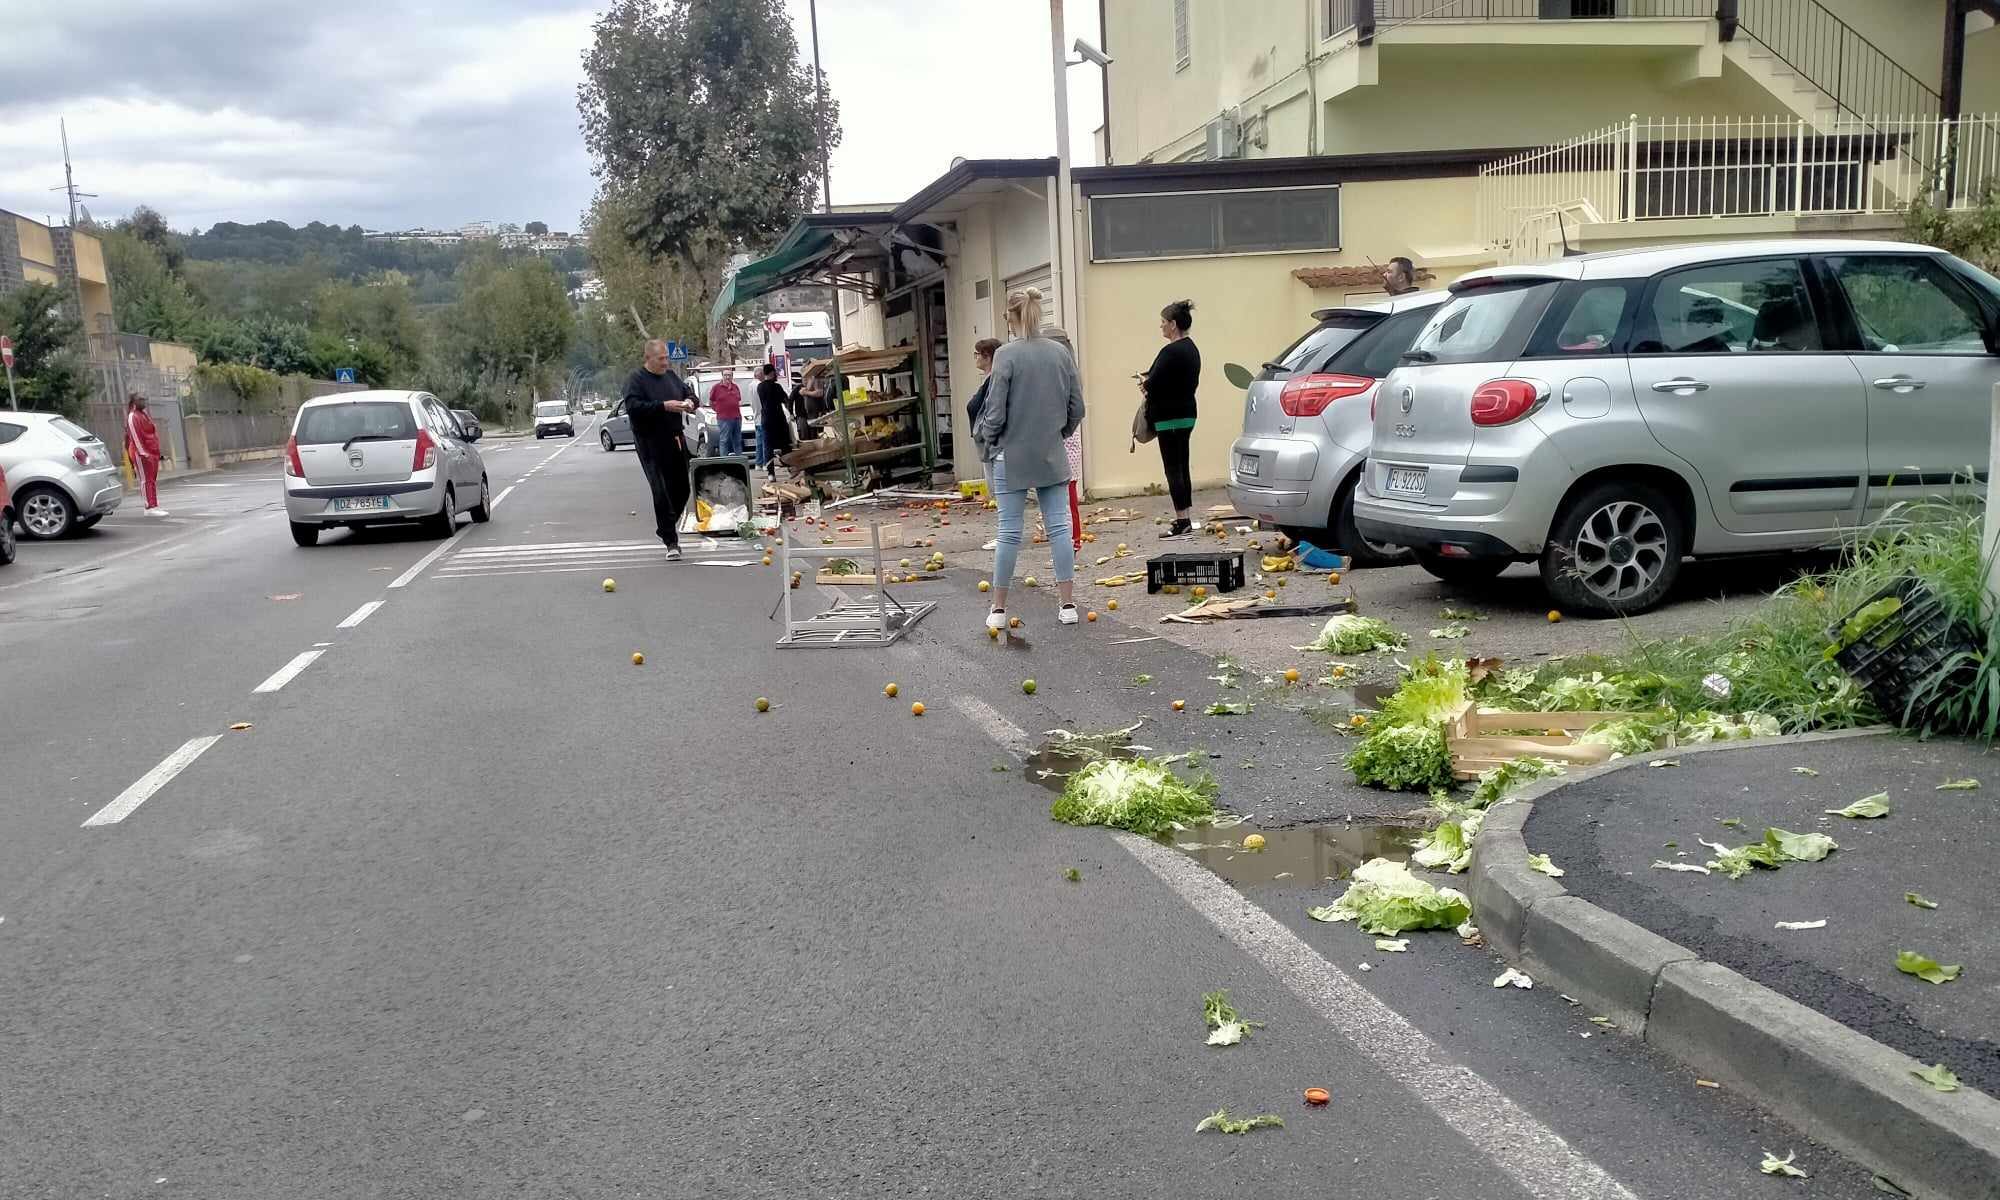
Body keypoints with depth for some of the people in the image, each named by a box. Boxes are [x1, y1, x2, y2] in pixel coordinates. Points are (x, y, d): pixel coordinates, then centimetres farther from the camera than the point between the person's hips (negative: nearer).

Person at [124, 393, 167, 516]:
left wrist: (156, 452, 19)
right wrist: (143, 453, -23)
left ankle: (154, 505, 16)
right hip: (143, 454, -10)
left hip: (152, 452, 10)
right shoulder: (133, 417, -11)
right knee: (147, 480, -10)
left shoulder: (143, 414, 19)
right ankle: (150, 508, -12)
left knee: (153, 480, 11)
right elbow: (135, 437, -18)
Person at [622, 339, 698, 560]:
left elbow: (689, 393, 23)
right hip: (651, 445, -6)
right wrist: (663, 406, -25)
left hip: (676, 440, 6)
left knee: (682, 489, 10)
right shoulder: (636, 380, -7)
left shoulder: (671, 376, 13)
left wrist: (690, 402, -1)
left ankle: (667, 527, 34)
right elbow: (632, 407, -20)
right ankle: (671, 542, -6)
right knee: (662, 492, -10)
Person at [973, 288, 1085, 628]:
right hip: (1053, 458, 3)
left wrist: (988, 447, 6)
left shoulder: (1006, 355, -11)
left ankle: (999, 609, 11)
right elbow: (1077, 408, 6)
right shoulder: (1061, 352, 2)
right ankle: (1067, 604, 8)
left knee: (1009, 532, 3)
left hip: (1013, 457, -3)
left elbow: (995, 411, -10)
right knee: (1059, 527, 6)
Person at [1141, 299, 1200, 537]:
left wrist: (1145, 382, 3)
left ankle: (1182, 520, -4)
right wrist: (1150, 382, 11)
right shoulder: (1191, 349, 12)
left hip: (1170, 418, -10)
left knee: (1173, 469, -5)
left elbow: (1154, 384, -21)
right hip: (1187, 414, 10)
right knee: (1182, 468, 14)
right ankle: (1187, 518, 19)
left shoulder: (1171, 352, -18)